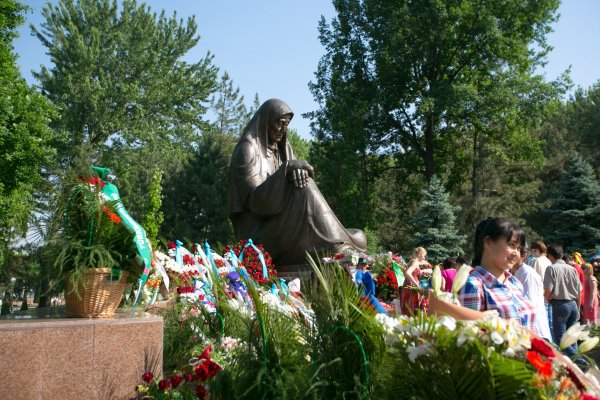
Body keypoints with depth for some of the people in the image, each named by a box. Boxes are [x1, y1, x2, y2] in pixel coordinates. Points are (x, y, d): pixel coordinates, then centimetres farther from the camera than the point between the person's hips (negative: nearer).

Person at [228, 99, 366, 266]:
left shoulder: (282, 149, 16)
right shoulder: (247, 149, -7)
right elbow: (254, 199, -17)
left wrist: (298, 171, -17)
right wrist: (287, 169, -22)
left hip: (281, 224, 7)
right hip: (257, 231, -7)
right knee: (304, 191, -30)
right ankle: (337, 251, -26)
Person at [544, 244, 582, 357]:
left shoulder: (552, 269, -7)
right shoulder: (572, 269, 8)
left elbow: (548, 290, -15)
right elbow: (579, 292, 11)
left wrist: (548, 300, 7)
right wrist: (578, 309, 20)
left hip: (559, 305, -6)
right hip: (573, 304, 6)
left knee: (560, 339, -2)